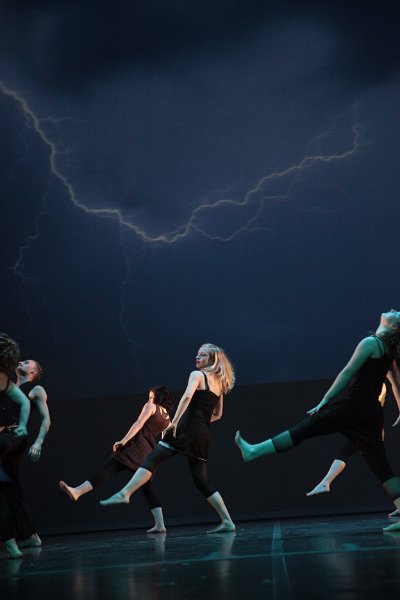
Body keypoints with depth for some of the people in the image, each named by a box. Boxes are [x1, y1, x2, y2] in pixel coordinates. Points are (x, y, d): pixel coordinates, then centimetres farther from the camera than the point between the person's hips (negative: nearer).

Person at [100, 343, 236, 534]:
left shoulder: (197, 375, 1)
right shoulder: (219, 382, 21)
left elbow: (187, 396, -18)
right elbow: (217, 414, 28)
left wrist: (174, 422, -20)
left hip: (186, 428, -7)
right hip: (203, 435, 7)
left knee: (151, 460, -11)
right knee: (202, 482, 10)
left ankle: (124, 493, -26)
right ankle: (227, 521, 5)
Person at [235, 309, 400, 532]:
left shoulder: (370, 342, -8)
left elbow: (347, 373, -10)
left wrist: (324, 401, -8)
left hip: (355, 408, -8)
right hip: (372, 413, 8)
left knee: (303, 429, -3)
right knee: (381, 465, 5)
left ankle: (253, 451, 1)